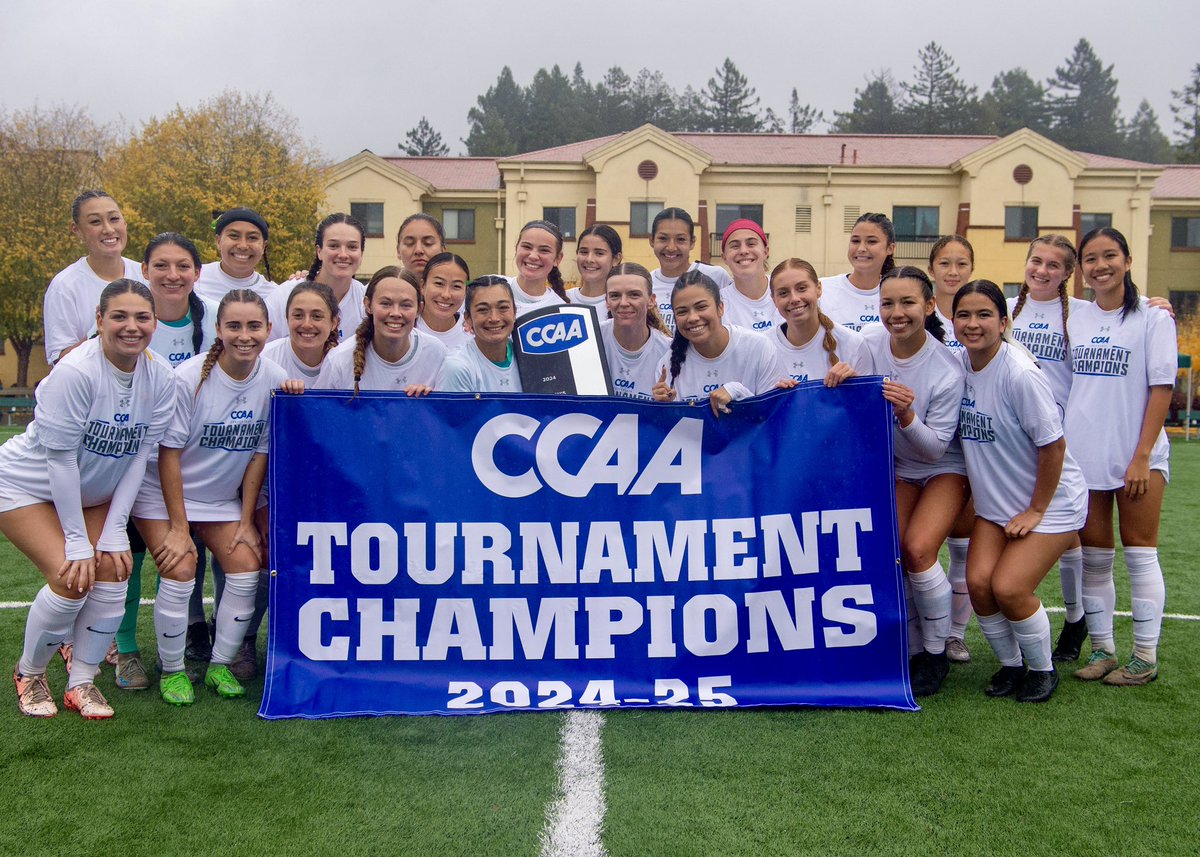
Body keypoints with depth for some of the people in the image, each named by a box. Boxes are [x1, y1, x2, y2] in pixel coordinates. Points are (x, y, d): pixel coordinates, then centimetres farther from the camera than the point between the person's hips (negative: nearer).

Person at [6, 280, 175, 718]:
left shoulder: (160, 378, -13)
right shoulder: (76, 371, -29)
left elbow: (139, 456, -9)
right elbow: (60, 457, -25)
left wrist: (114, 532, -12)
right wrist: (77, 541, -22)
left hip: (92, 493, 5)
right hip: (29, 484, -5)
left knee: (112, 571, -11)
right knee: (73, 579, -18)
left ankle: (82, 682, 8)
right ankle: (28, 674, 9)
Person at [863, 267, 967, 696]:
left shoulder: (948, 370, -24)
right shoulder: (869, 342, -15)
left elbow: (935, 449, -19)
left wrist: (906, 415, -37)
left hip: (944, 468, -4)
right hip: (895, 466, 4)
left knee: (918, 549, -20)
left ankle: (937, 653, 1)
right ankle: (910, 648, 12)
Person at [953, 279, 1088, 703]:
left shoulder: (1021, 374, -24)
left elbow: (1053, 446, -19)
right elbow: (954, 434, 10)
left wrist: (1036, 511, -13)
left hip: (1051, 501, -5)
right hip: (995, 503, 6)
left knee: (1009, 588, -15)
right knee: (978, 581, -9)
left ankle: (1043, 669, 13)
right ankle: (1009, 664, 17)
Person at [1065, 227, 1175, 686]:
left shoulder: (1152, 317, -2)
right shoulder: (1074, 319, 9)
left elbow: (1161, 388, -7)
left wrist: (1142, 456, -13)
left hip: (1136, 455, -4)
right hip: (1082, 454, 4)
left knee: (1139, 553, 2)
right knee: (1093, 557, 8)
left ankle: (1145, 657, 11)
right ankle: (1101, 649, 19)